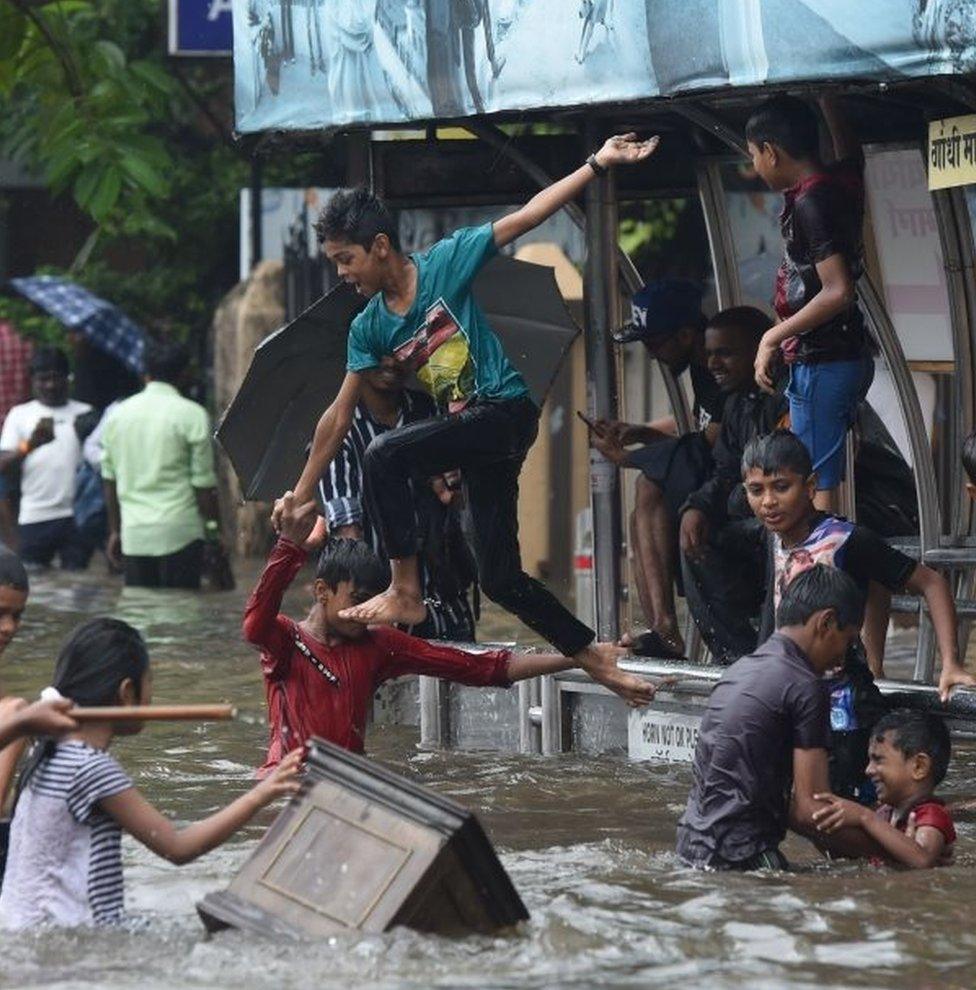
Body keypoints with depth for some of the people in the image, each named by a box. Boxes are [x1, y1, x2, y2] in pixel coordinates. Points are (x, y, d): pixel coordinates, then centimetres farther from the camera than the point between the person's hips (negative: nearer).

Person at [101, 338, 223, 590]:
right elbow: (203, 483, -6)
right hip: (180, 533, -4)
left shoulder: (118, 415, 9)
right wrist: (213, 527, 4)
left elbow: (109, 481, 14)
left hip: (133, 533, 4)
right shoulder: (192, 415, -6)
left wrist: (114, 531, 22)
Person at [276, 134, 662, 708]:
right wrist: (302, 494, 10)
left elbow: (528, 216, -6)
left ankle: (406, 595, -18)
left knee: (385, 456, -26)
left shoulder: (446, 262, -6)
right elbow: (339, 418, 11)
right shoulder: (369, 327, 8)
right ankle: (594, 655, 17)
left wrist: (597, 164, -13)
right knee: (501, 579, 4)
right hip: (468, 430, 7)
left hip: (506, 410, -7)